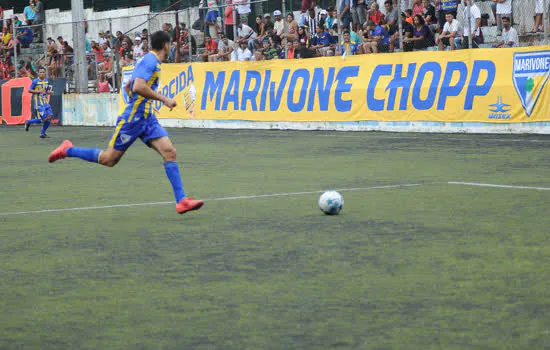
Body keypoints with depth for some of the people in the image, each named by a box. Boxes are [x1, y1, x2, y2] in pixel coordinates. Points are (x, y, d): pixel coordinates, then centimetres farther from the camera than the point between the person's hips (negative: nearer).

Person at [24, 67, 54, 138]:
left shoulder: (46, 81, 11)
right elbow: (29, 90, -8)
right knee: (43, 118, -12)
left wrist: (50, 92, -1)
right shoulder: (35, 81, -9)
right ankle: (28, 122, 12)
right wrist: (38, 91, -21)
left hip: (45, 102, 7)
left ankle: (42, 133, 11)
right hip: (38, 103, -7)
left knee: (49, 116, -2)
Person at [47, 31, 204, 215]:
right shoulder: (150, 61, -13)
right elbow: (138, 87, -27)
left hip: (147, 118, 9)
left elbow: (128, 87, 26)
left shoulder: (151, 61, 17)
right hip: (133, 118, -9)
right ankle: (67, 151, 21)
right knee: (109, 159, 0)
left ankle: (181, 201, -13)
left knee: (169, 152, -9)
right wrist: (164, 99, -21)